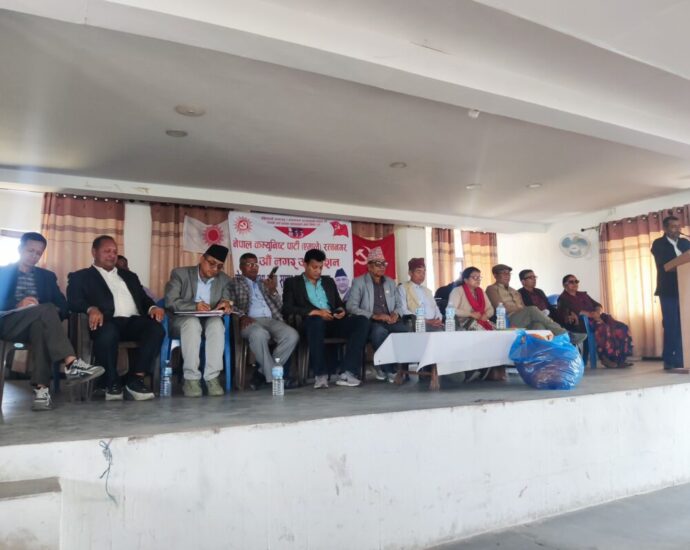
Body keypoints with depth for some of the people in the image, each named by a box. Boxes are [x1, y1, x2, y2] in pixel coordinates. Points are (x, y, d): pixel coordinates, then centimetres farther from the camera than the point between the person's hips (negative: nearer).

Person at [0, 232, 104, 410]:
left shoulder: (47, 276, 23)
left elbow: (63, 306, 10)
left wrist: (50, 314, -12)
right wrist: (18, 304, -20)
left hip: (38, 323, 2)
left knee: (40, 324, -37)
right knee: (47, 309, -32)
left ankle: (41, 387, -46)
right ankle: (71, 363, -46)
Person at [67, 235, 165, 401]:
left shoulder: (129, 276, 32)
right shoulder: (80, 276, 19)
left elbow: (144, 298, 21)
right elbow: (73, 300, 1)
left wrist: (153, 307, -4)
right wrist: (91, 309, -21)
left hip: (133, 320, 4)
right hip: (108, 321, -3)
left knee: (156, 328, -29)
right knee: (107, 332, -40)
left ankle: (136, 379, -22)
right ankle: (112, 382, -18)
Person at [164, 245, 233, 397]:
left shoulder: (224, 279, 9)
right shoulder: (180, 273, -2)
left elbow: (227, 300, 5)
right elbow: (170, 302, -12)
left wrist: (226, 303, -21)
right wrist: (195, 306, -28)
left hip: (211, 320, 2)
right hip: (184, 320, -2)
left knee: (217, 323, -33)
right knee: (192, 323, -37)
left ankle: (212, 378, -34)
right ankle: (191, 378, -33)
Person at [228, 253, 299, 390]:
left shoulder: (265, 284, 30)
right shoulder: (234, 282, 20)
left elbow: (279, 307, 20)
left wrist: (273, 290, 2)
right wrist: (242, 316, -16)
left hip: (271, 320, 4)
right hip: (251, 321, -4)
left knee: (292, 335, -27)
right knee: (259, 334, -41)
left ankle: (262, 373, -19)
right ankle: (274, 377, -28)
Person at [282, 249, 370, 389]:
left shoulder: (329, 281, 26)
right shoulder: (292, 282, 11)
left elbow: (339, 303, 25)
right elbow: (287, 308, -3)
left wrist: (341, 310, -2)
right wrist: (315, 312, -14)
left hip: (333, 322, 5)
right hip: (312, 322, -4)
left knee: (362, 321, -23)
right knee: (316, 321, -41)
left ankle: (347, 373, -30)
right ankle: (321, 374, -31)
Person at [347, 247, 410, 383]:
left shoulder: (390, 282, 20)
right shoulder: (359, 282, 3)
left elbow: (399, 304, 21)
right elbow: (351, 307, -8)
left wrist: (396, 313, -5)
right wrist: (374, 316, -17)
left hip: (389, 321, 4)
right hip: (370, 323, -4)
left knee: (407, 330, -28)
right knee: (380, 331, -39)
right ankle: (389, 370, -21)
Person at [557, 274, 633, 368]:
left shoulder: (583, 295, 27)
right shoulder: (563, 299, 4)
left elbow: (598, 305, 17)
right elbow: (571, 311, -14)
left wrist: (597, 312, -7)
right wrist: (589, 314, -22)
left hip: (594, 318, 8)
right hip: (580, 323, -8)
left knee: (621, 327, -15)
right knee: (604, 328, -36)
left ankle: (619, 358, -22)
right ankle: (606, 358, -32)